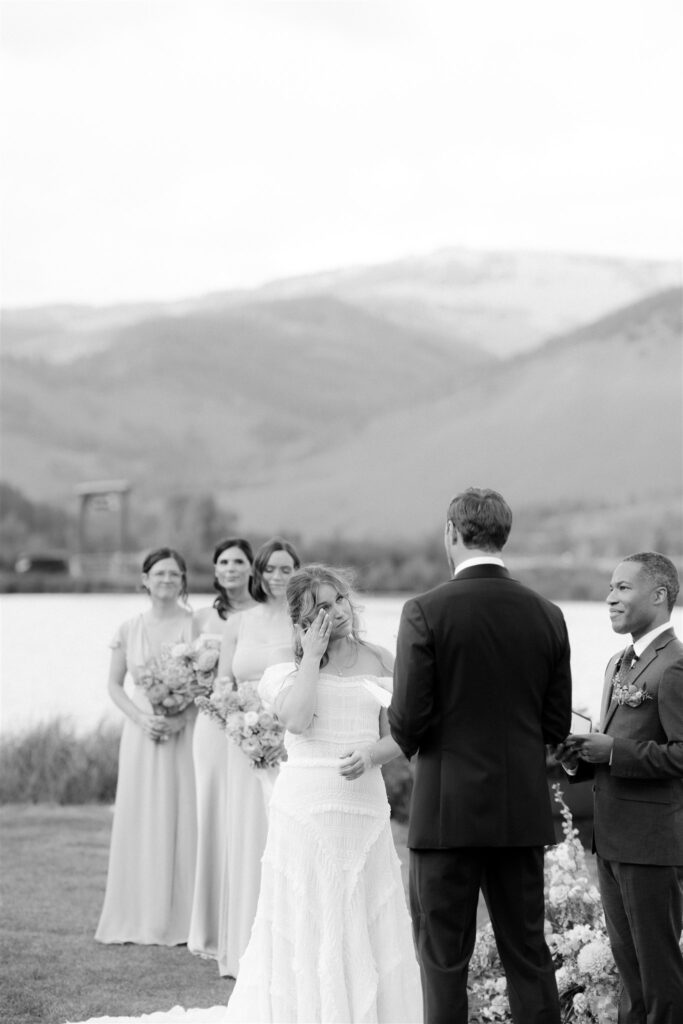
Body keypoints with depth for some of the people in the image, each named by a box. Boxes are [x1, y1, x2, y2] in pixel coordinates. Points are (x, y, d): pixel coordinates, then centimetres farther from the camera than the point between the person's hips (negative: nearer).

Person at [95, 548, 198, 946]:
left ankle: (179, 919, 4)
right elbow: (115, 683, 9)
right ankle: (138, 918, 9)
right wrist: (141, 717, -8)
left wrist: (182, 719, -16)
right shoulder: (130, 630, 6)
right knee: (140, 820, 2)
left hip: (185, 734, -2)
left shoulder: (196, 626, 0)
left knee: (182, 819, -3)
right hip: (141, 733, 2)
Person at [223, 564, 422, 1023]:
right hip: (305, 806, -2)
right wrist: (312, 656, -9)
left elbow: (398, 736, 7)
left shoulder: (379, 661, 8)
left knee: (367, 926, 3)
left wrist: (372, 754, -15)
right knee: (308, 921, 0)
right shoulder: (291, 668, 2)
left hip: (363, 807, 2)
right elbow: (297, 719, -16)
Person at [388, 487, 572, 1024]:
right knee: (529, 952, 12)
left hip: (448, 811, -4)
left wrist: (409, 745, 9)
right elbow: (557, 725, 5)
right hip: (524, 812, 4)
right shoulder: (547, 615, 2)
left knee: (444, 961, 4)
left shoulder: (425, 612, -11)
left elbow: (408, 719, -13)